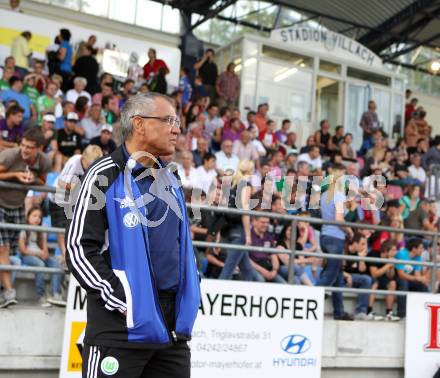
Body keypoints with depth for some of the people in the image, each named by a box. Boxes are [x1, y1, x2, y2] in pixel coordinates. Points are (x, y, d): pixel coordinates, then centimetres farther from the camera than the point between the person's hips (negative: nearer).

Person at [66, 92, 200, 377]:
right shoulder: (106, 176, -6)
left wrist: (190, 295, 12)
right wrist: (122, 300, -15)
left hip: (174, 324, 7)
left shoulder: (169, 180, 16)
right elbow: (79, 248, -12)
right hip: (122, 326, -7)